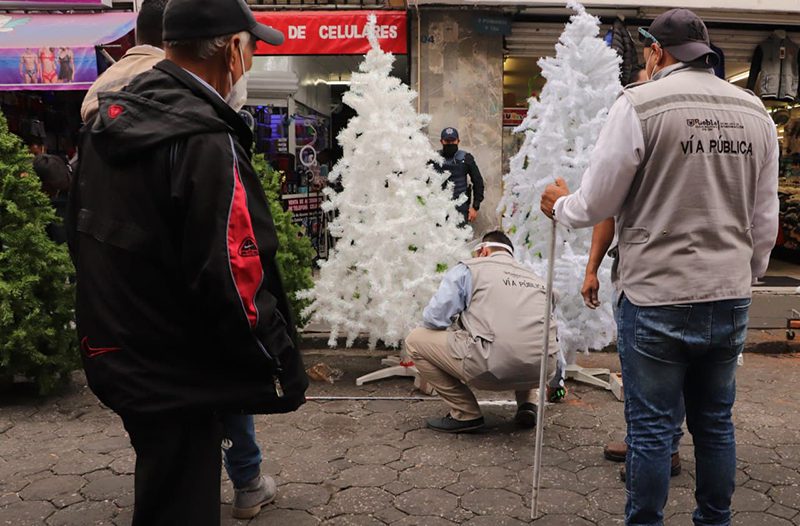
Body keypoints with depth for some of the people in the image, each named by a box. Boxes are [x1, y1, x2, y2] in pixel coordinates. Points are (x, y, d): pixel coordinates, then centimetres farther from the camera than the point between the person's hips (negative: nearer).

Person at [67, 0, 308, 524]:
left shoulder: (109, 122, 5)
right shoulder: (208, 143, -24)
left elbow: (84, 235, 13)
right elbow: (234, 283, -27)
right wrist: (286, 370, -14)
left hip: (117, 355, 9)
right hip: (175, 377, -9)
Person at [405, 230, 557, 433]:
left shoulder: (467, 269, 10)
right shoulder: (535, 278, 27)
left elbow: (433, 318, 1)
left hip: (491, 369, -6)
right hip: (539, 371, 7)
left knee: (416, 340, 14)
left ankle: (466, 414, 12)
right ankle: (527, 404, 21)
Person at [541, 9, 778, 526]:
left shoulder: (640, 104, -10)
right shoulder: (756, 112, 7)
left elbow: (596, 203, -6)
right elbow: (765, 221, 11)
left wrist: (560, 206, 14)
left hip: (657, 299, -5)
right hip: (730, 299, 6)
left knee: (652, 429, 6)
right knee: (715, 422, 18)